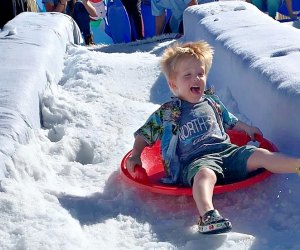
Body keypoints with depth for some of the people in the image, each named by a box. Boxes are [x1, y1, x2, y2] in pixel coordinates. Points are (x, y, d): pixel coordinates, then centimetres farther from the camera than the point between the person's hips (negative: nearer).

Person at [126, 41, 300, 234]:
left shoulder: (212, 102, 23)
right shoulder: (166, 113, 10)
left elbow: (230, 122, 40)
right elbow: (144, 135, 15)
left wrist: (248, 128, 39)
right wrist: (135, 156, 3)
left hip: (226, 150, 6)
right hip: (196, 160, -6)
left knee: (259, 155, -18)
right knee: (205, 174, -41)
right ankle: (207, 215, -66)